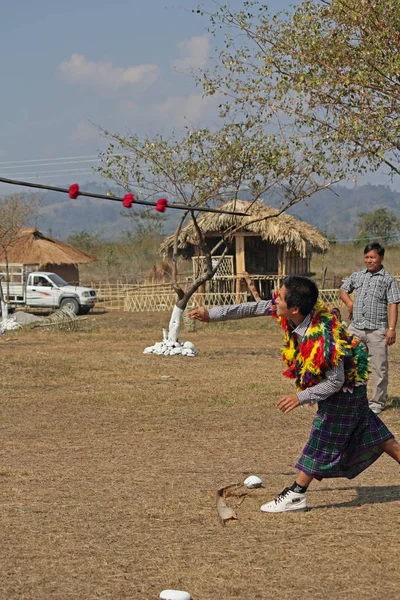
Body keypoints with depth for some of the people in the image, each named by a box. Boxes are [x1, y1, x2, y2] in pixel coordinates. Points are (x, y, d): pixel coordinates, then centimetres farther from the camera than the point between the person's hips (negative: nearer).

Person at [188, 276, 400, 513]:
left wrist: (301, 397, -28)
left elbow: (336, 382, -29)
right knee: (366, 430, 20)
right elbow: (254, 308, -10)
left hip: (344, 387, -9)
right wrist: (211, 314, -9)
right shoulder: (292, 309, -19)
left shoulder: (323, 340, -40)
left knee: (323, 440, 0)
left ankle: (296, 495, 7)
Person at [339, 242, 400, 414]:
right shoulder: (357, 276, 12)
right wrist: (349, 303, 2)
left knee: (379, 367, 2)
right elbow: (343, 290, 24)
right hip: (356, 328, 4)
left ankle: (377, 402, 12)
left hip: (377, 330, -4)